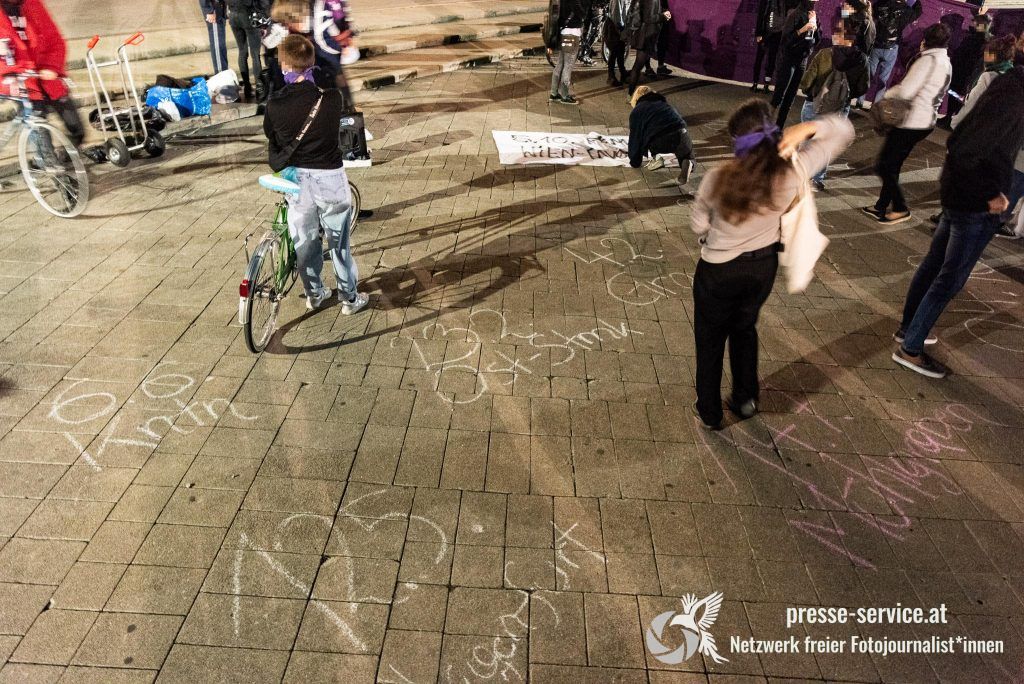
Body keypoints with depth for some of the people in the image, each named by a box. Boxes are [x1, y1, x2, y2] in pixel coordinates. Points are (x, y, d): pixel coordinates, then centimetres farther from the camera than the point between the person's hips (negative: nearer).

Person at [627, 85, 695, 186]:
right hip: (680, 135, 2)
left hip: (659, 144, -2)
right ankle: (689, 163, -7)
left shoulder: (636, 111, 17)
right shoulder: (664, 103, 33)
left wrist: (634, 162, 29)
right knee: (687, 154, 28)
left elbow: (635, 137, 18)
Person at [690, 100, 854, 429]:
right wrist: (806, 128, -19)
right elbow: (843, 130, -3)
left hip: (718, 270, -3)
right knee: (745, 328, 28)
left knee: (710, 337, 18)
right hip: (764, 266, 3)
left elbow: (699, 226, -9)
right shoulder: (793, 174, -18)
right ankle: (746, 398, 41)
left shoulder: (717, 179, -26)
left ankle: (709, 412, 32)